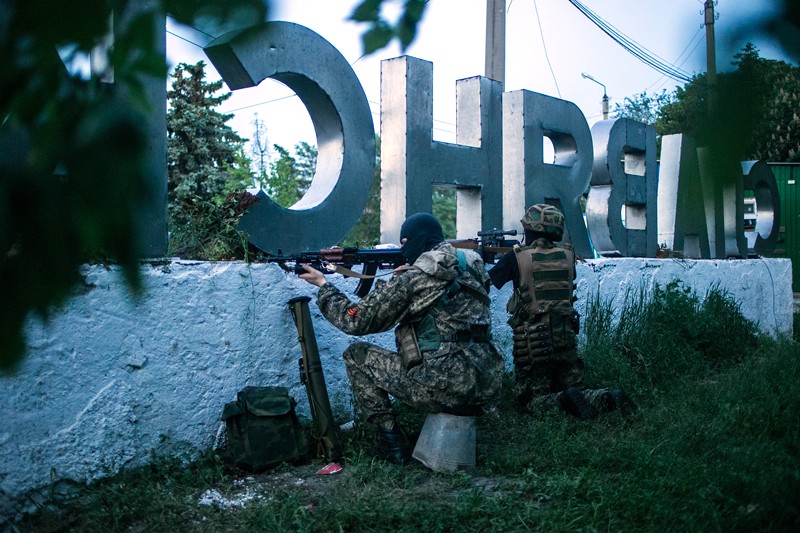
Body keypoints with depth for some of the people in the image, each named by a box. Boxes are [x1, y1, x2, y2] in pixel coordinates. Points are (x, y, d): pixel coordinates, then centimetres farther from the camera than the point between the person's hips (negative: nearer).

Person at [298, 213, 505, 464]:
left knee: (356, 355, 9)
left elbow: (356, 320, 0)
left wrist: (323, 285, 13)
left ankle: (392, 442, 8)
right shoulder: (470, 268, 13)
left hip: (446, 388, -8)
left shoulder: (413, 278, -6)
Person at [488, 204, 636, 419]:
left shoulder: (517, 257, -8)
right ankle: (610, 398, -10)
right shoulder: (567, 255, 4)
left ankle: (563, 401, -21)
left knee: (530, 400, 7)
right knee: (574, 390, 17)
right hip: (566, 339, 4)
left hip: (532, 343, -4)